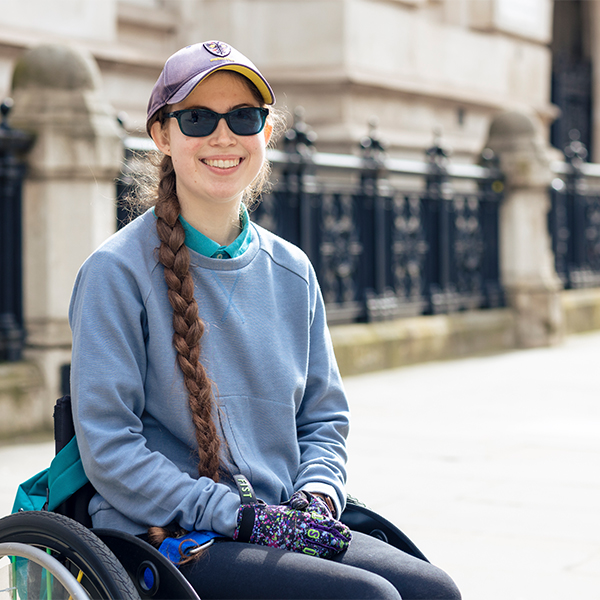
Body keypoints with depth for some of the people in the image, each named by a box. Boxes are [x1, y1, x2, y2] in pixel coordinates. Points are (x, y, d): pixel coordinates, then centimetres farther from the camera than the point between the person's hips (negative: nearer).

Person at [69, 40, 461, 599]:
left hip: (286, 529, 6)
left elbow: (324, 416, 17)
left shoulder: (292, 273, 10)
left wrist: (316, 496, -4)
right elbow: (109, 448, -11)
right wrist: (242, 516, -16)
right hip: (165, 540, -6)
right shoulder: (117, 271, -8)